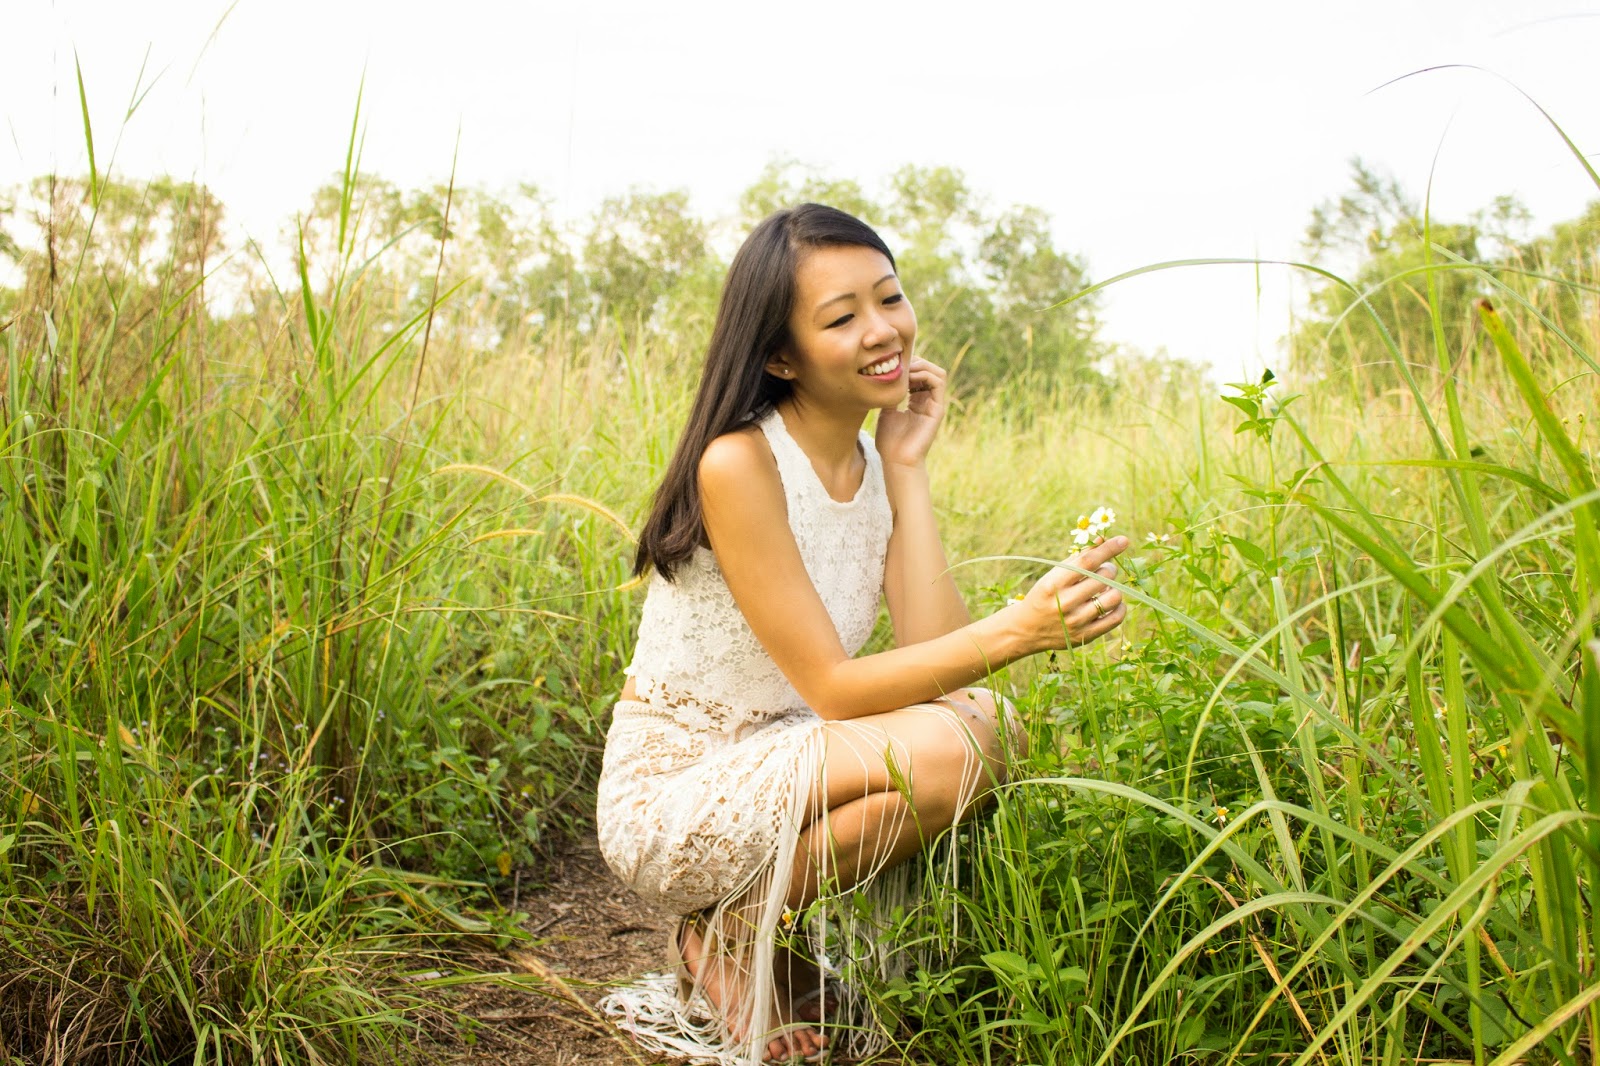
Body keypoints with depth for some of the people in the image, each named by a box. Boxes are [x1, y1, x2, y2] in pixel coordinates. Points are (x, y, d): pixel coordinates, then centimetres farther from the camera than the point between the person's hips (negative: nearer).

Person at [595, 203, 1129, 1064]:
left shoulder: (876, 464, 2)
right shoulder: (739, 463, -21)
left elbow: (932, 655, -11)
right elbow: (833, 688, -23)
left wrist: (907, 466, -11)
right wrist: (1017, 629, -36)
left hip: (780, 781, 8)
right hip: (668, 803, -7)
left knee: (987, 722, -13)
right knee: (945, 747, -28)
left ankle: (769, 938, 5)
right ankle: (732, 936, -3)